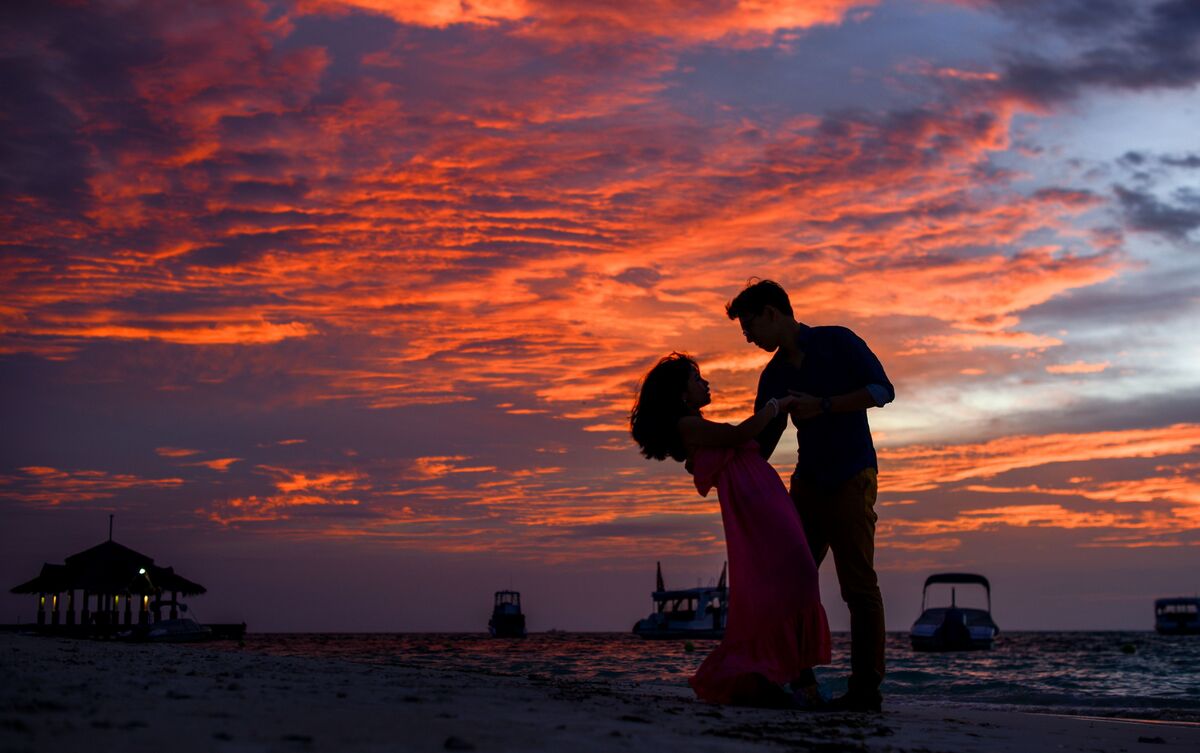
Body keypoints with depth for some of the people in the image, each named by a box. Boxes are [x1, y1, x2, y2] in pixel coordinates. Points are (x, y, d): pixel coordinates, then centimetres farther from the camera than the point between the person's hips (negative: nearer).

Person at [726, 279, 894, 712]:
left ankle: (866, 688, -8)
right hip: (808, 481, 7)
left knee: (858, 583, -9)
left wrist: (822, 406, -20)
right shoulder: (774, 376, 12)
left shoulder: (836, 342, -3)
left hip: (851, 477, -6)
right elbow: (760, 442, 14)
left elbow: (882, 390, -12)